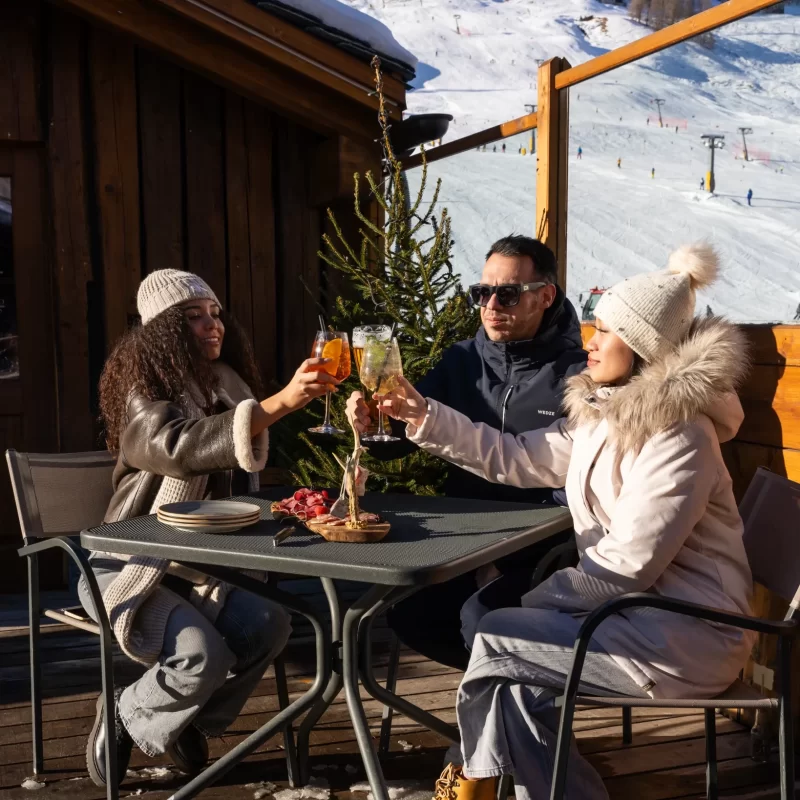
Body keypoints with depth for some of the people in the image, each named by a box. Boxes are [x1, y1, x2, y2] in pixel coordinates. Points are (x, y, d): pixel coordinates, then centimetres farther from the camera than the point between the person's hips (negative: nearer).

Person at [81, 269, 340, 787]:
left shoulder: (227, 387, 9)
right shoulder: (144, 397, -13)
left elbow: (243, 474, 22)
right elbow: (185, 445, -35)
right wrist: (280, 403, -41)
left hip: (199, 567, 6)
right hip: (132, 568, -6)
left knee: (270, 626, -20)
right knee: (204, 655, -29)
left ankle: (182, 723, 4)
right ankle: (126, 716, 3)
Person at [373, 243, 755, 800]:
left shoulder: (679, 439, -20)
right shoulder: (602, 415, 8)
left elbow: (629, 567, -22)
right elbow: (516, 459, 11)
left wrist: (535, 601, -12)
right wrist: (426, 417, 6)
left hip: (691, 634, -8)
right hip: (637, 612, 8)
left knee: (496, 640, -11)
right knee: (516, 682, -7)